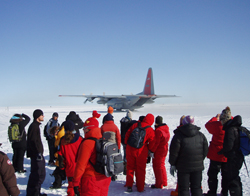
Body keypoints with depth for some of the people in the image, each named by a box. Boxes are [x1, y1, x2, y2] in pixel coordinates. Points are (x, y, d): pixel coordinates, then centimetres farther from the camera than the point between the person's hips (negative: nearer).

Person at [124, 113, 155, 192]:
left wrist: (126, 144, 17)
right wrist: (150, 150, 10)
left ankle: (129, 185, 19)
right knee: (140, 169, 10)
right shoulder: (150, 129, -7)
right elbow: (152, 142, -5)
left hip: (130, 149, 3)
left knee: (130, 168, 15)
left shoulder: (135, 125, 2)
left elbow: (127, 134, 6)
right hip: (141, 151, -2)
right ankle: (140, 188, 16)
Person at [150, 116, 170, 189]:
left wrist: (151, 151, -14)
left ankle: (159, 184, 8)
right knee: (161, 165, 21)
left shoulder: (158, 131, -23)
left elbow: (155, 143, -22)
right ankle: (164, 182, 29)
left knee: (156, 166, 2)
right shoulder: (166, 129, 4)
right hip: (165, 149, 9)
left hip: (158, 151, -9)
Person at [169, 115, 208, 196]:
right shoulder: (201, 135, 4)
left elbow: (174, 152, -10)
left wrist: (172, 164, -1)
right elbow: (205, 151, 8)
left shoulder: (178, 135, -9)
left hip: (183, 167, -4)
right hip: (198, 166, 4)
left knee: (184, 189, 4)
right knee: (197, 187, 14)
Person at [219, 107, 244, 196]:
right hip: (238, 157, 10)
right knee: (235, 178, 23)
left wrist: (221, 152, -7)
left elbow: (228, 146, -26)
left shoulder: (230, 129, -22)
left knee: (232, 180, -3)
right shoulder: (236, 127, 8)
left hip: (233, 158, -10)